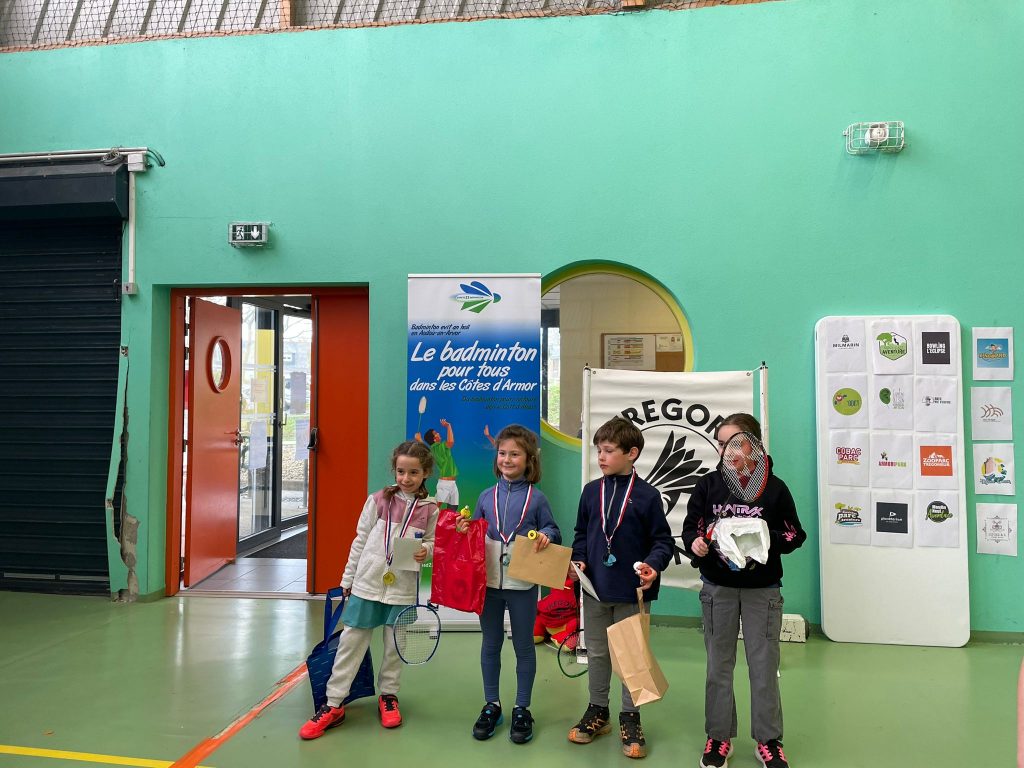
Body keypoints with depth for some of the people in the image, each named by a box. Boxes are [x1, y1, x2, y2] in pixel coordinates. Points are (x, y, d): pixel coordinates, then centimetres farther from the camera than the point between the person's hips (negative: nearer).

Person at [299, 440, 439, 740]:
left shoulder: (430, 509, -3)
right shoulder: (378, 500, -4)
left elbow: (431, 542, 7)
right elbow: (361, 540, 1)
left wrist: (426, 551, -17)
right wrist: (348, 578, 5)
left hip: (403, 588, 0)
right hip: (368, 582, 0)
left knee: (395, 645, 11)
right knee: (351, 641, 5)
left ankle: (388, 695, 33)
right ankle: (334, 704, 16)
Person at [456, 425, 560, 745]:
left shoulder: (536, 498, -3)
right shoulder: (487, 496, 4)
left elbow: (552, 531, 2)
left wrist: (546, 536, -19)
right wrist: (464, 529, -10)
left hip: (522, 584, -2)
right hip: (489, 582, 3)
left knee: (523, 646, 10)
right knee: (490, 644, 14)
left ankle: (522, 710, 26)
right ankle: (491, 706, 30)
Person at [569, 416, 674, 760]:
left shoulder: (647, 495, -8)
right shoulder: (591, 491, 2)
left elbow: (662, 539, -5)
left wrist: (653, 564, -22)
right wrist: (578, 559, -5)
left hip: (631, 590, -3)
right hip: (595, 588, 3)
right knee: (596, 652, 16)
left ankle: (630, 717, 26)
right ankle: (597, 710, 33)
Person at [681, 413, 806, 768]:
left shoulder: (774, 487, -6)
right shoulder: (708, 484, -3)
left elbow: (794, 535, -1)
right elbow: (690, 527, 2)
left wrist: (765, 540, -19)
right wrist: (696, 542, -20)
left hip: (762, 589, -1)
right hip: (718, 588, 1)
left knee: (764, 666, 8)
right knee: (718, 665, 11)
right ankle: (719, 737, 25)